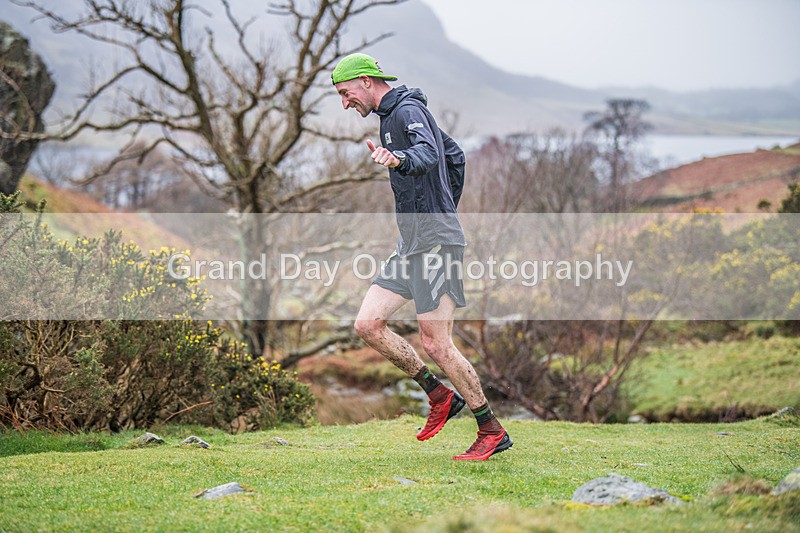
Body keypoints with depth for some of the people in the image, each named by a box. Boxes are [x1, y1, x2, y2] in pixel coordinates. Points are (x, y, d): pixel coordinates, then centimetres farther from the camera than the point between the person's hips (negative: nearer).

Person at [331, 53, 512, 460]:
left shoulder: (407, 110, -10)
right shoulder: (395, 114, 20)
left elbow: (428, 153, -33)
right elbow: (455, 155, 31)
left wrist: (400, 160, -54)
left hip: (435, 241, -10)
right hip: (412, 242, 10)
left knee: (436, 344, -8)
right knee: (367, 324, 2)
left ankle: (493, 432, 4)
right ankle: (440, 396, 13)